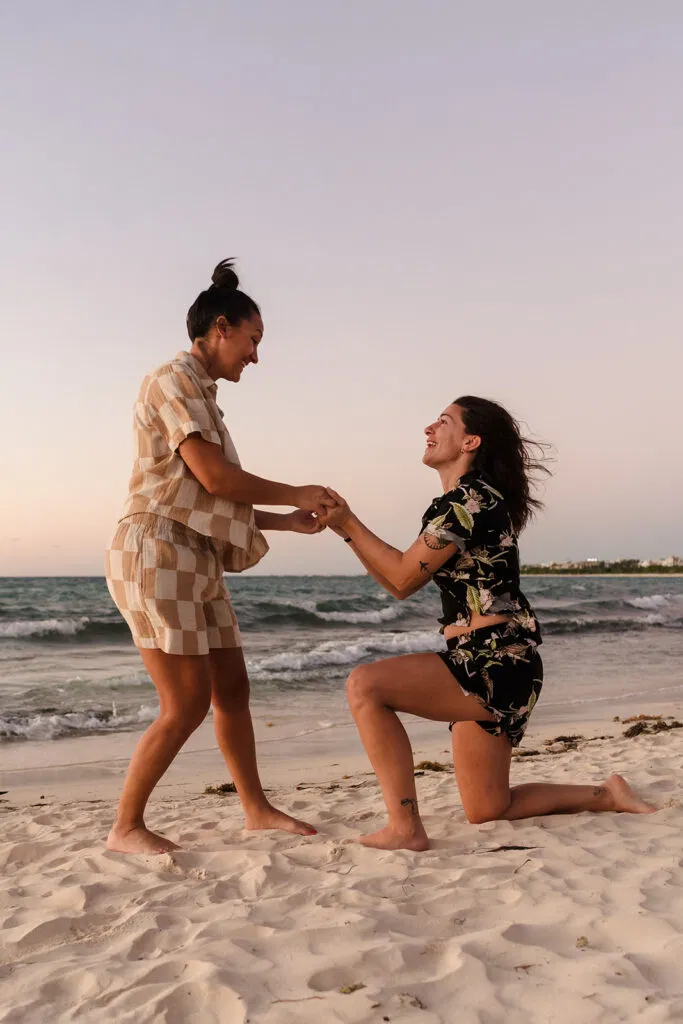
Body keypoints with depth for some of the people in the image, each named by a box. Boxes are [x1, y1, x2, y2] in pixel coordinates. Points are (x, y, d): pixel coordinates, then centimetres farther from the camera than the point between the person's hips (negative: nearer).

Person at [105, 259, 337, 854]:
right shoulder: (173, 381, -9)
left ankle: (257, 808, 25)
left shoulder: (201, 395, 20)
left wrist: (290, 521, 11)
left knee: (232, 688, 13)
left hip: (197, 561, 10)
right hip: (157, 554, -10)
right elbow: (213, 476, -18)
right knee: (187, 704, -8)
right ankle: (126, 828, 7)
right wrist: (296, 494, -7)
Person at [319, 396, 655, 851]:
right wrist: (347, 528, 11)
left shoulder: (470, 498, -14)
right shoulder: (462, 502, 18)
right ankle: (606, 796, 28)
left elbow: (404, 576, -13)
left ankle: (404, 828, -17)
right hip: (488, 665, 11)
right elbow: (401, 586, 16)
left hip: (497, 661, -11)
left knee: (365, 685, -21)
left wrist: (349, 524, -5)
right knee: (488, 811, 16)